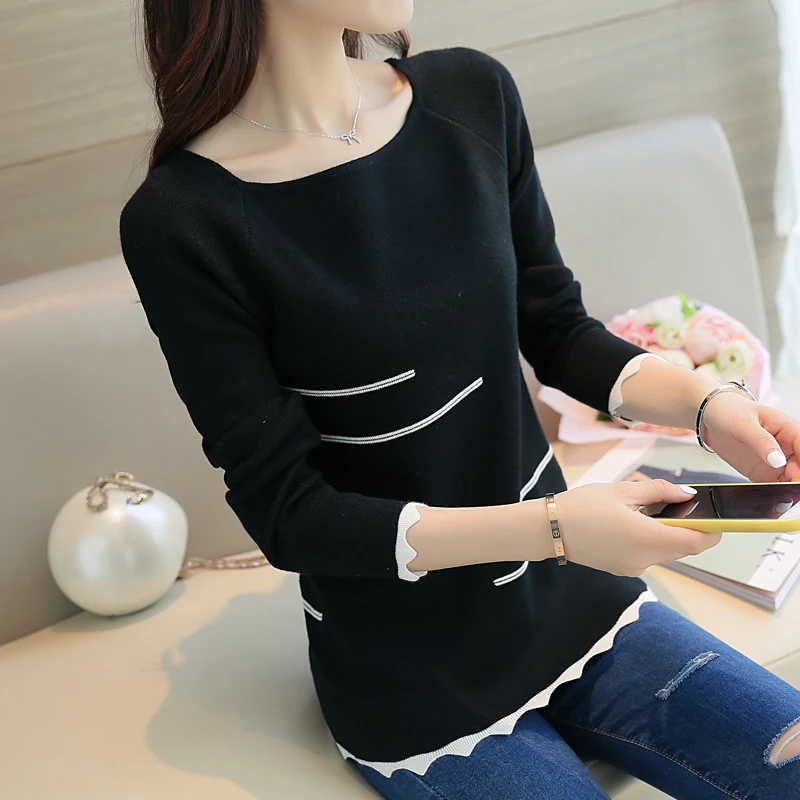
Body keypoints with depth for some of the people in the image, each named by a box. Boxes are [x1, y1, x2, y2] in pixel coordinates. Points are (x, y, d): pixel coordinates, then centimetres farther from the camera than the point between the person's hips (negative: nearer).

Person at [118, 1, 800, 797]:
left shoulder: (473, 95, -4)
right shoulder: (180, 222, -19)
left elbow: (559, 330, 6)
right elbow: (287, 514, -17)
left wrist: (709, 404, -12)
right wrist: (552, 525, -26)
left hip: (570, 598, 5)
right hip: (417, 687, -4)